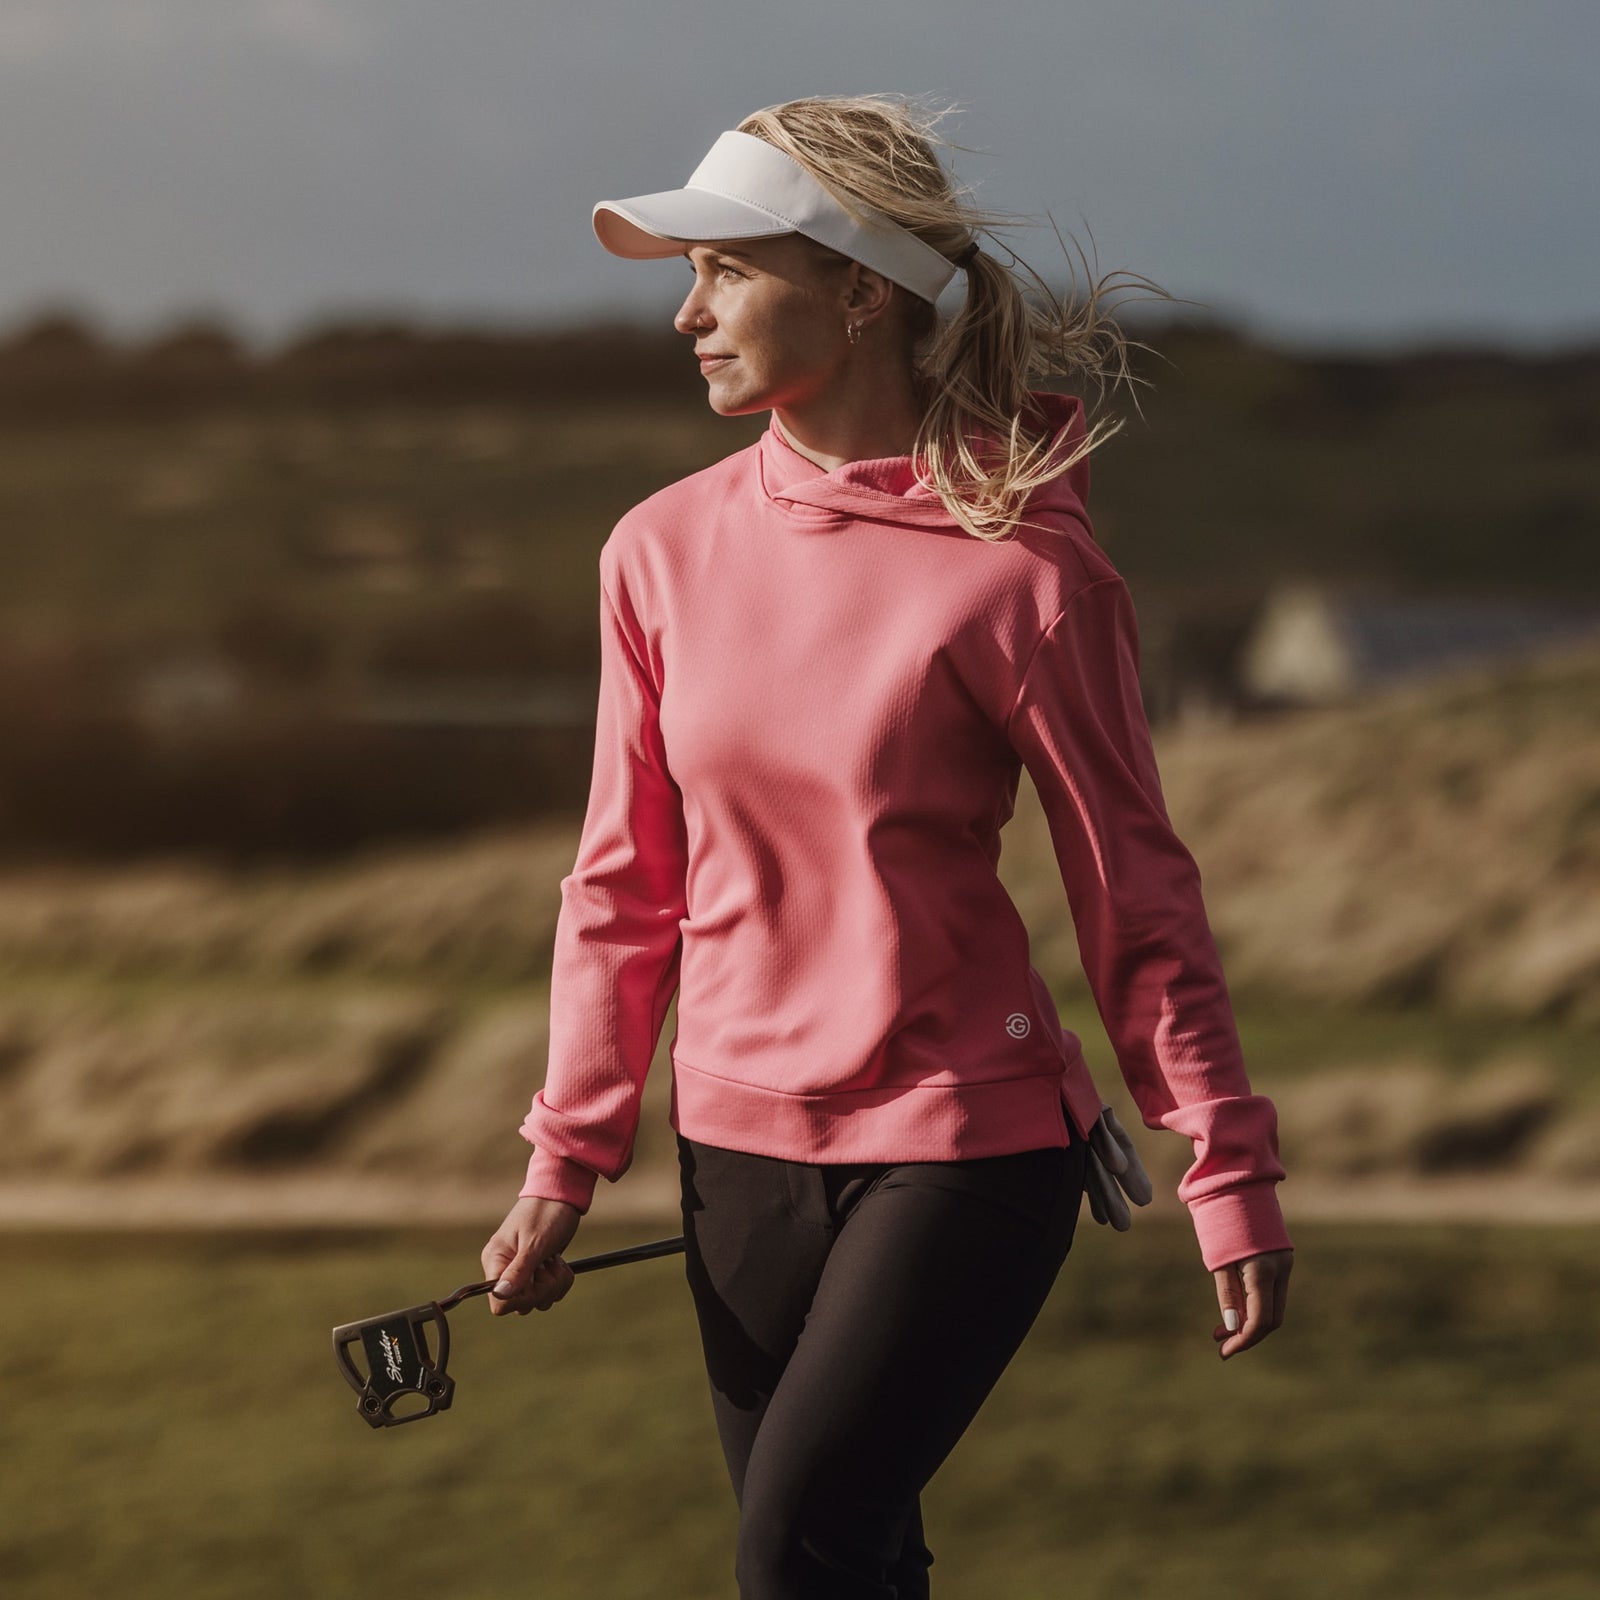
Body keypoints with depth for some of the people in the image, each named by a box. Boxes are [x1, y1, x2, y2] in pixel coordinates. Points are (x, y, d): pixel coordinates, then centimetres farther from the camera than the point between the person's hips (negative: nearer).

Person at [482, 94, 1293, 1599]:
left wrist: (1229, 1176, -7)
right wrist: (568, 1156, 8)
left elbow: (1134, 897, -7)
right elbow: (627, 883, 10)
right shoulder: (663, 552, 2)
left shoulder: (1021, 574, -12)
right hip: (741, 1150, 5)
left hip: (968, 1151, -5)